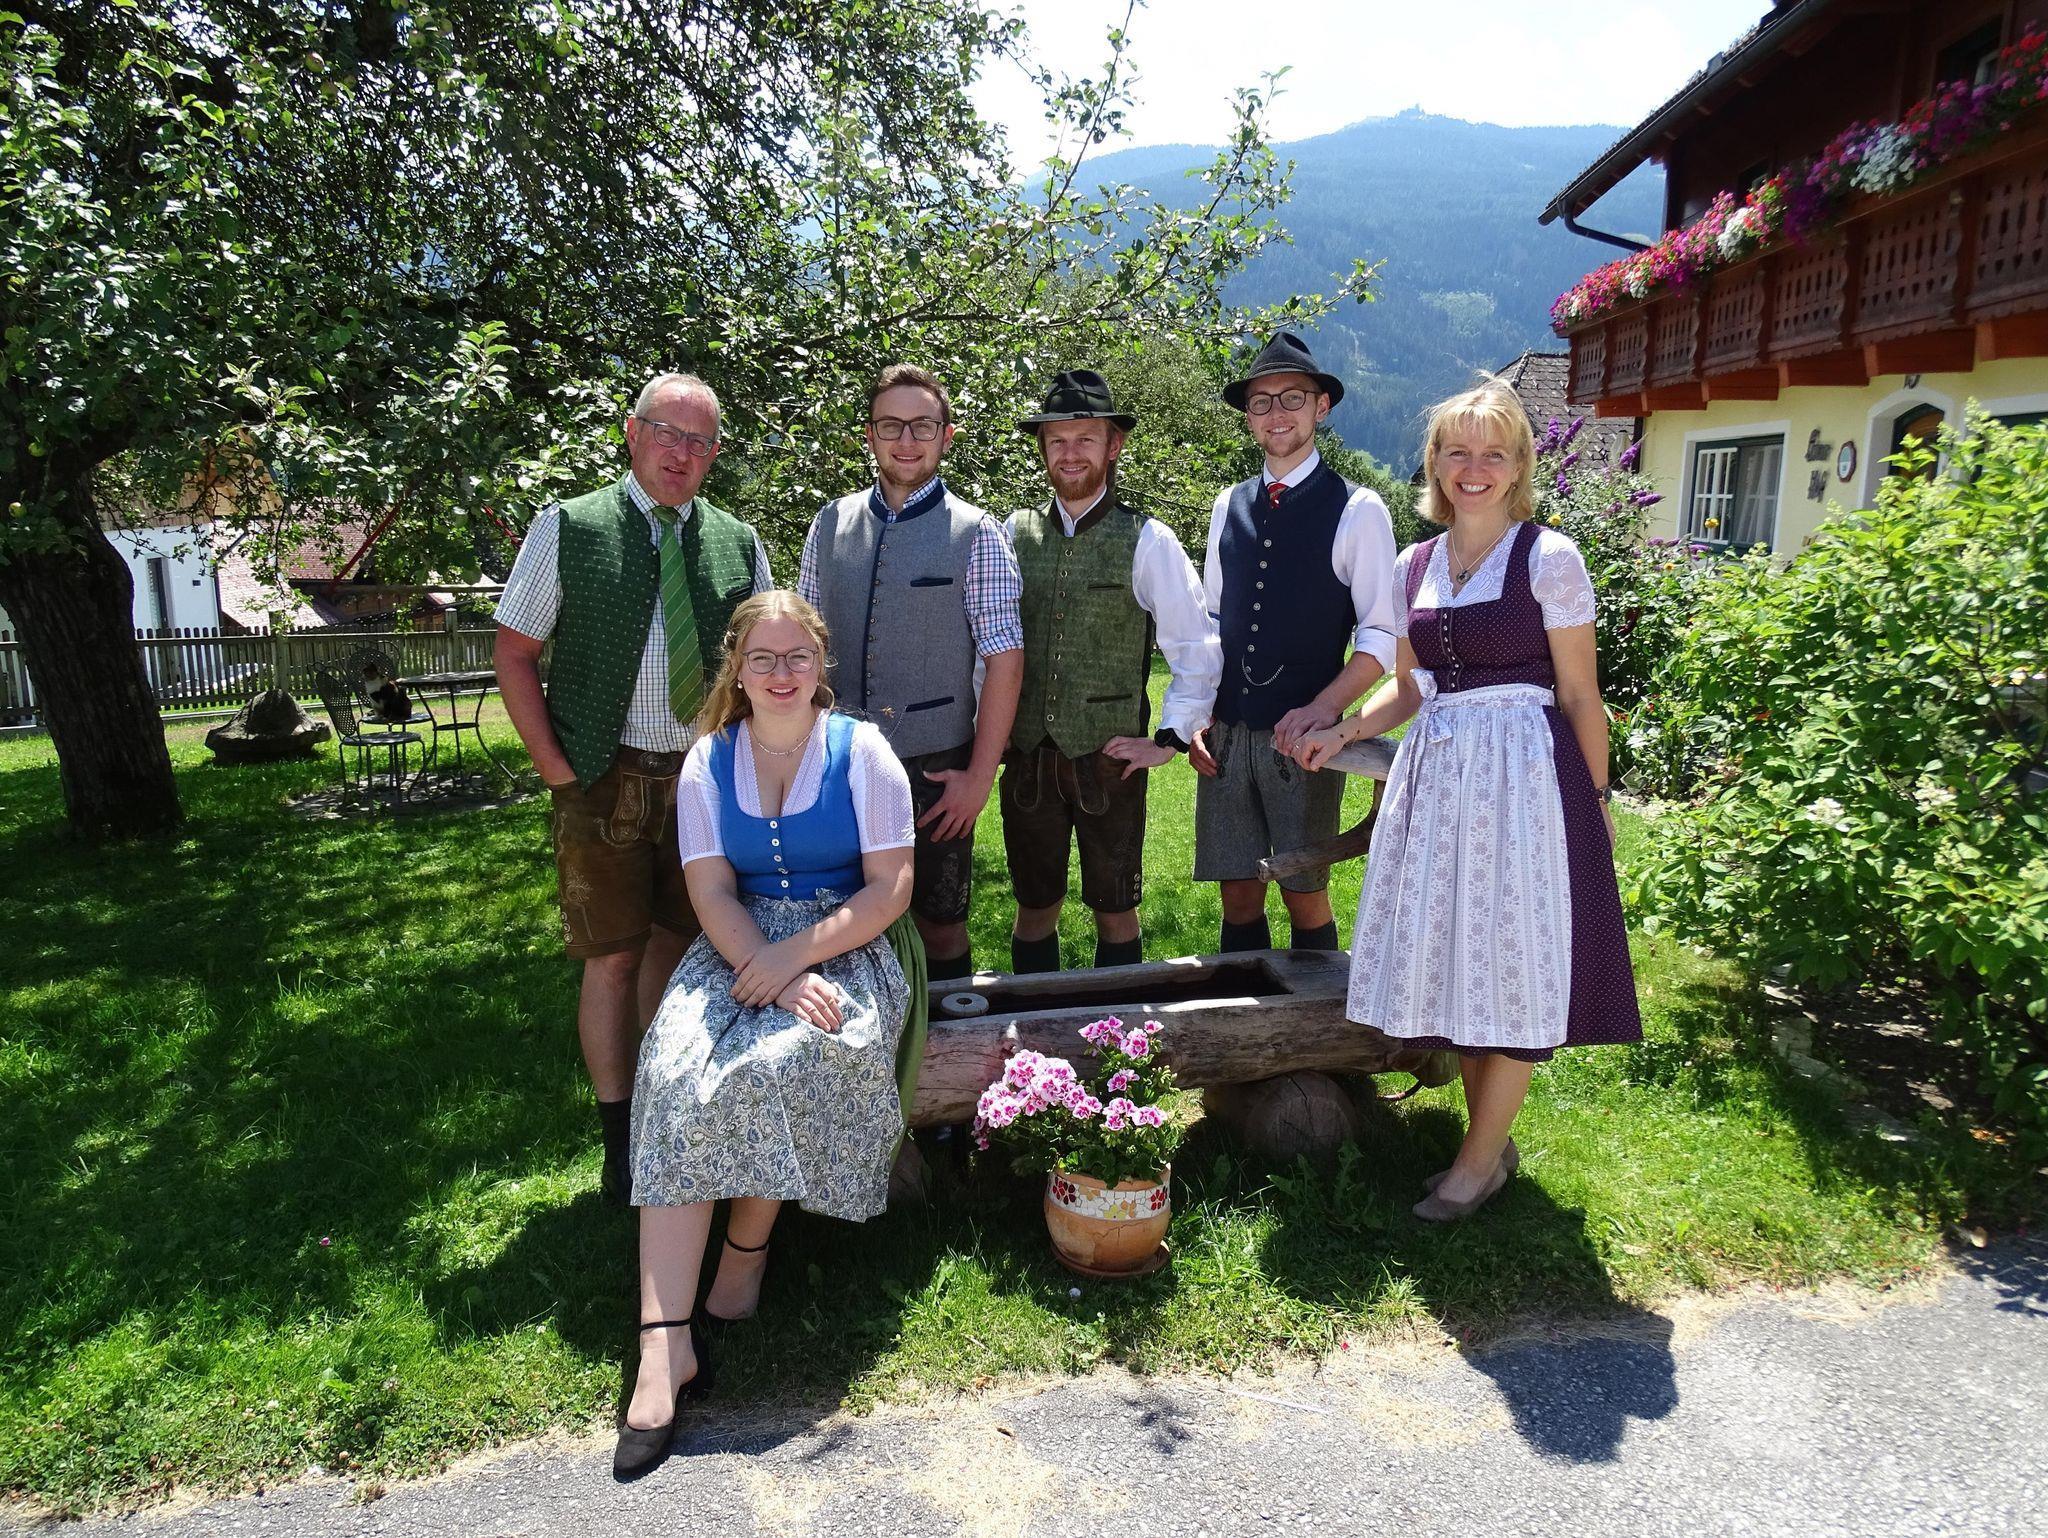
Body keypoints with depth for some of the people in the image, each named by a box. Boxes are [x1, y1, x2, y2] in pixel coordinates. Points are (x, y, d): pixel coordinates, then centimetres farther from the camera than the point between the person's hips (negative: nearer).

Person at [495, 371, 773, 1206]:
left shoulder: (738, 544, 7)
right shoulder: (568, 528, -1)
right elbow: (515, 652, 0)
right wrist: (555, 767, -7)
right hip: (605, 781, -3)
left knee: (676, 942, 12)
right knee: (613, 959, 1)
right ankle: (621, 1142, 15)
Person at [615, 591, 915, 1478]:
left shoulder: (863, 752, 1)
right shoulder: (708, 763, 9)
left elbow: (891, 888, -5)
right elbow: (711, 893, 1)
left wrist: (796, 957, -17)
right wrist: (772, 973, -17)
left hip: (843, 948, -2)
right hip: (739, 950, 3)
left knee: (780, 1061, -32)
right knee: (675, 1072, -24)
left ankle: (747, 1246, -2)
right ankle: (665, 1345, -26)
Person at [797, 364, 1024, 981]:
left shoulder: (977, 535, -4)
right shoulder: (830, 525, 6)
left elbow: (1004, 661, -7)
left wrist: (979, 778, -10)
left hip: (937, 768, -3)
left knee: (940, 925, 10)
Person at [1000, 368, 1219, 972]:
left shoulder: (1147, 542, -4)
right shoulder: (1014, 534, 4)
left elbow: (1200, 650, -2)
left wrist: (1168, 740, -4)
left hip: (1108, 759, -2)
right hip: (1025, 758, 2)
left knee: (1115, 911, 10)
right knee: (1034, 908, 14)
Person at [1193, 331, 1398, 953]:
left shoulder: (1357, 511, -4)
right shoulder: (1229, 506, 10)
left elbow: (1381, 635, -7)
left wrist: (1322, 708, -21)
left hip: (1301, 737, -4)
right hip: (1225, 737, 4)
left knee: (1306, 898, 5)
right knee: (1238, 898, 9)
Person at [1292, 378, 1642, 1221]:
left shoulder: (1549, 558, -5)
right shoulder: (1413, 567, 9)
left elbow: (1580, 695, -3)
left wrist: (1594, 800, -4)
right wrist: (1342, 732, 2)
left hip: (1524, 772, -5)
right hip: (1436, 773, 5)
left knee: (1512, 962, 1)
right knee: (1453, 960, 10)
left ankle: (1480, 1158, 15)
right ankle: (1492, 1139, 26)